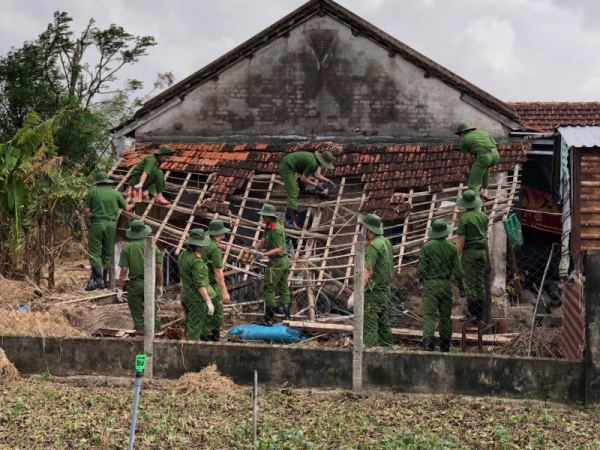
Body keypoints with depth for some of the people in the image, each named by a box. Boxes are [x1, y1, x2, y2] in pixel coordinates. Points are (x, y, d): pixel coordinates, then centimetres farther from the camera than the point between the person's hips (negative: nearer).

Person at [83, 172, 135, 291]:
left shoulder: (93, 192, 1)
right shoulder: (115, 193, 9)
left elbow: (86, 211, -1)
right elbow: (126, 208, 18)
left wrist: (89, 206, 22)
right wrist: (132, 204, 40)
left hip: (97, 224, -3)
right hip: (111, 224, 3)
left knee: (94, 253, -3)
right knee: (107, 254, 12)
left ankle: (98, 280, -15)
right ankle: (104, 280, 14)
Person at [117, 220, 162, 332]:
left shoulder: (127, 248, -3)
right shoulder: (152, 246, 2)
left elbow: (124, 270, -7)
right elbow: (158, 268, -1)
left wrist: (120, 289, -3)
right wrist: (160, 286, 9)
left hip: (135, 284, -2)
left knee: (138, 316, 7)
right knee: (153, 313, 14)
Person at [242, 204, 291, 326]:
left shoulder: (275, 229, -21)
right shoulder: (270, 226, 10)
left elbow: (278, 249, -24)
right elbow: (264, 241, 9)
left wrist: (263, 254, -29)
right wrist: (255, 248, -7)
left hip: (276, 263, -10)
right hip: (284, 261, 10)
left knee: (269, 290, -4)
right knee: (283, 289, 15)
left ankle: (268, 319, 0)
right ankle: (287, 317, 20)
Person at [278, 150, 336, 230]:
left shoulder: (313, 157, 15)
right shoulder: (313, 163, -15)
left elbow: (314, 173, 30)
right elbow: (303, 179, -12)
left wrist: (328, 181, 29)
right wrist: (316, 185, -1)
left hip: (284, 163, 10)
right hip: (286, 169, -10)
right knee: (293, 195, -14)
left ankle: (303, 189, 40)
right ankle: (290, 221, -20)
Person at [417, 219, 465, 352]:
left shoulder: (427, 246, -6)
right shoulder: (452, 247, 3)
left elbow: (422, 267, -5)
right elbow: (458, 270, 3)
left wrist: (420, 279, 16)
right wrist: (461, 288, 12)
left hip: (430, 284, -3)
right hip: (446, 284, 3)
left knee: (428, 314, -7)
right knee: (446, 316, 12)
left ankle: (428, 339, -27)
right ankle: (445, 347, 18)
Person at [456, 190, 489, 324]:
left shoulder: (464, 219, -12)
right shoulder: (483, 216, 8)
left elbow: (461, 241, -14)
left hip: (469, 252, -7)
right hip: (482, 252, 7)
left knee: (470, 284, -3)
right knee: (480, 283, 11)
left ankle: (472, 314, -3)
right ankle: (480, 314, 13)